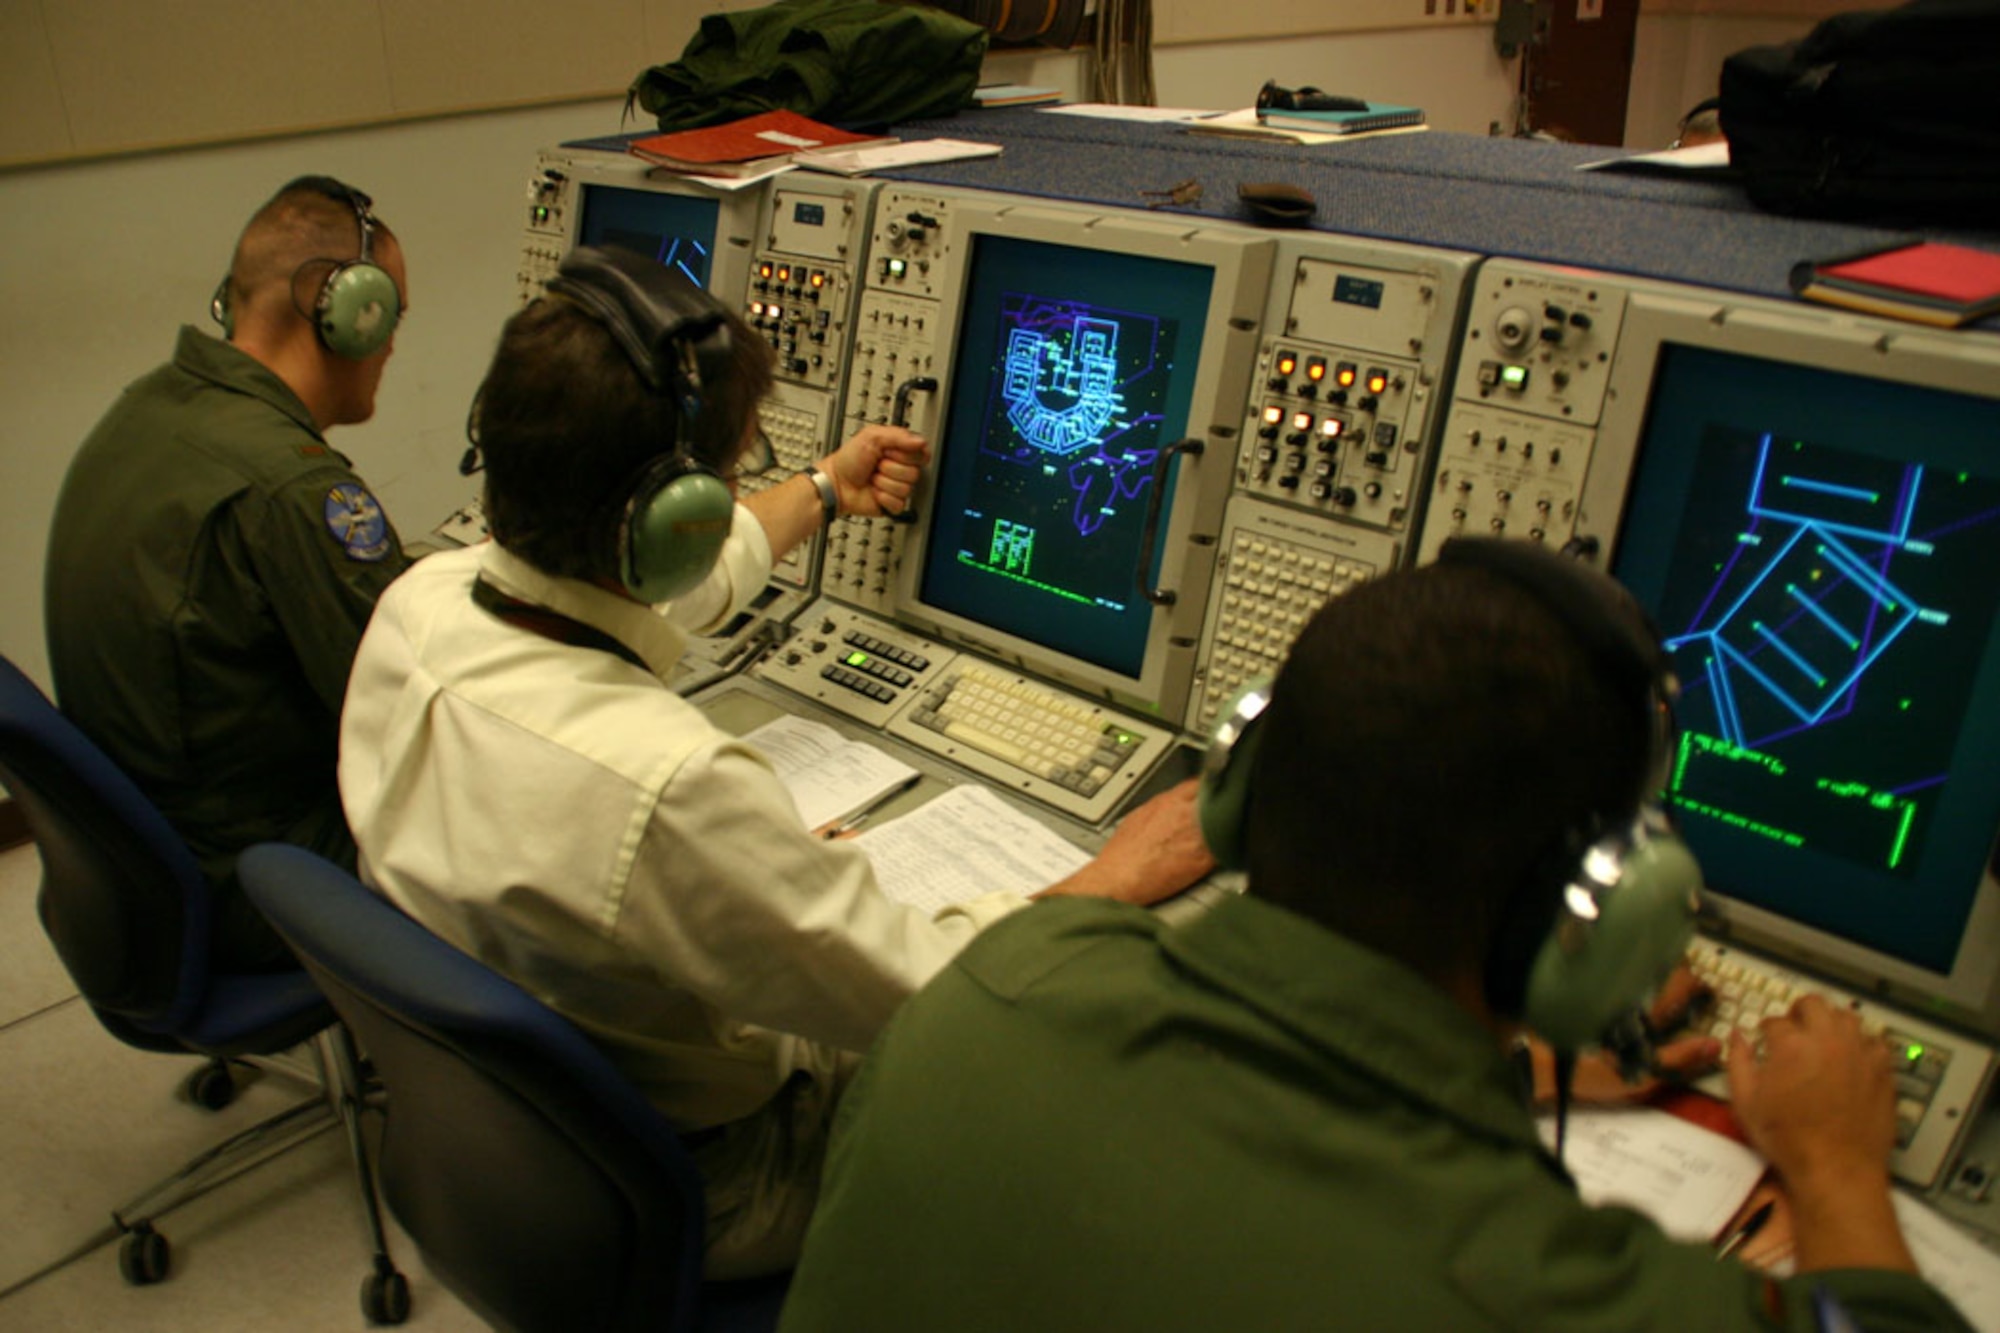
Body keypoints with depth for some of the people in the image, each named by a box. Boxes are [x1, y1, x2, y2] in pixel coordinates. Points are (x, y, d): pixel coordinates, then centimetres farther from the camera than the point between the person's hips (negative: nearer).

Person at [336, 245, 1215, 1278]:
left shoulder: (419, 603, -16)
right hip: (674, 1205, -7)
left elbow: (618, 586, 6)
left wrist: (820, 495, 20)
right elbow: (925, 997, -29)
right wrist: (1116, 878, -12)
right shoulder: (667, 788, -42)